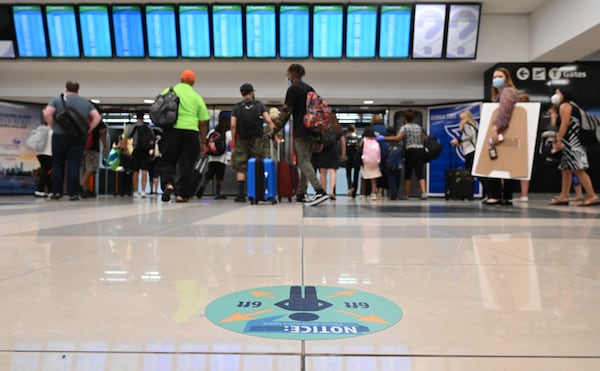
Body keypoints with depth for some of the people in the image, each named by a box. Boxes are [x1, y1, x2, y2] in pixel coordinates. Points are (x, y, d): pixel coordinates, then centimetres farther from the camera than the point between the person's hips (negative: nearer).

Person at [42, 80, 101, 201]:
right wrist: (88, 129, 4)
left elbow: (47, 114, -9)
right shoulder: (86, 102, 10)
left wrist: (54, 127, 2)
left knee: (58, 164, 9)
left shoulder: (57, 99, 4)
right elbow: (97, 117, 2)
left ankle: (56, 192, 8)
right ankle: (73, 193, -3)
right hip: (79, 137, 1)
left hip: (60, 136, -1)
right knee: (74, 165, 0)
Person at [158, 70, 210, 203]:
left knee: (167, 161, 11)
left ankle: (168, 183, -13)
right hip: (191, 132, 0)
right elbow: (202, 123, 7)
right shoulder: (197, 97, 8)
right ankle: (181, 194, 6)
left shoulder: (168, 92, 8)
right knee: (186, 164, 6)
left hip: (172, 130, 0)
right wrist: (203, 143, 13)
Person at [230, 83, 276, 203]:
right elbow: (268, 121, -7)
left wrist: (233, 141, 1)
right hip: (256, 140, 0)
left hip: (241, 140, 0)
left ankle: (241, 195, -1)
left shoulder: (236, 107, 6)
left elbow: (233, 125, -6)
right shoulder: (259, 105, 6)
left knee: (240, 168, 3)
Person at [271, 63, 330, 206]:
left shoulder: (293, 89, -3)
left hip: (301, 132, -8)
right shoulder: (310, 89, 19)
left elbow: (285, 112, -9)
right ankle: (301, 194, 12)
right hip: (313, 131, 8)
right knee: (305, 161, 10)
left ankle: (320, 191, -24)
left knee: (303, 161, -10)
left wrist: (274, 131, -4)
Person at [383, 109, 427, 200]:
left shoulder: (404, 127, -4)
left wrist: (384, 138, -18)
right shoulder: (419, 127, 16)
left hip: (411, 151, -5)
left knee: (408, 174, 6)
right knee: (420, 173, 0)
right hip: (421, 150, 5)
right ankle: (423, 192, -16)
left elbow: (397, 138, -19)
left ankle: (407, 195, 12)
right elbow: (424, 138, 24)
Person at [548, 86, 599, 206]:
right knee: (565, 170, 10)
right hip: (569, 144, 11)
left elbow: (565, 124, -15)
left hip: (572, 143, -11)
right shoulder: (567, 106, 24)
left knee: (578, 170, -14)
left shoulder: (564, 105, -4)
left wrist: (558, 140, -17)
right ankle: (564, 196, 11)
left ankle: (592, 196, -16)